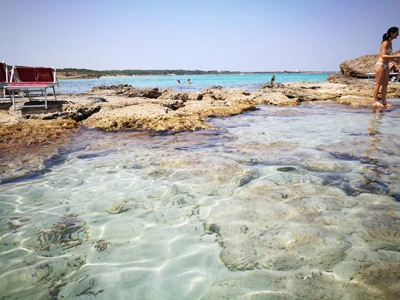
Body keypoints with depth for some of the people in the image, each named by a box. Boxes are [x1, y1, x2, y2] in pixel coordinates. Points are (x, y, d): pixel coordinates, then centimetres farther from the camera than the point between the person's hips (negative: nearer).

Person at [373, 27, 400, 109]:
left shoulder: (390, 43, 13)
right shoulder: (385, 43, -13)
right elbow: (383, 56, -23)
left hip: (386, 66, 9)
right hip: (380, 65, -9)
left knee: (385, 84, 7)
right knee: (378, 84, -8)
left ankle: (384, 102, 10)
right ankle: (375, 102, -6)